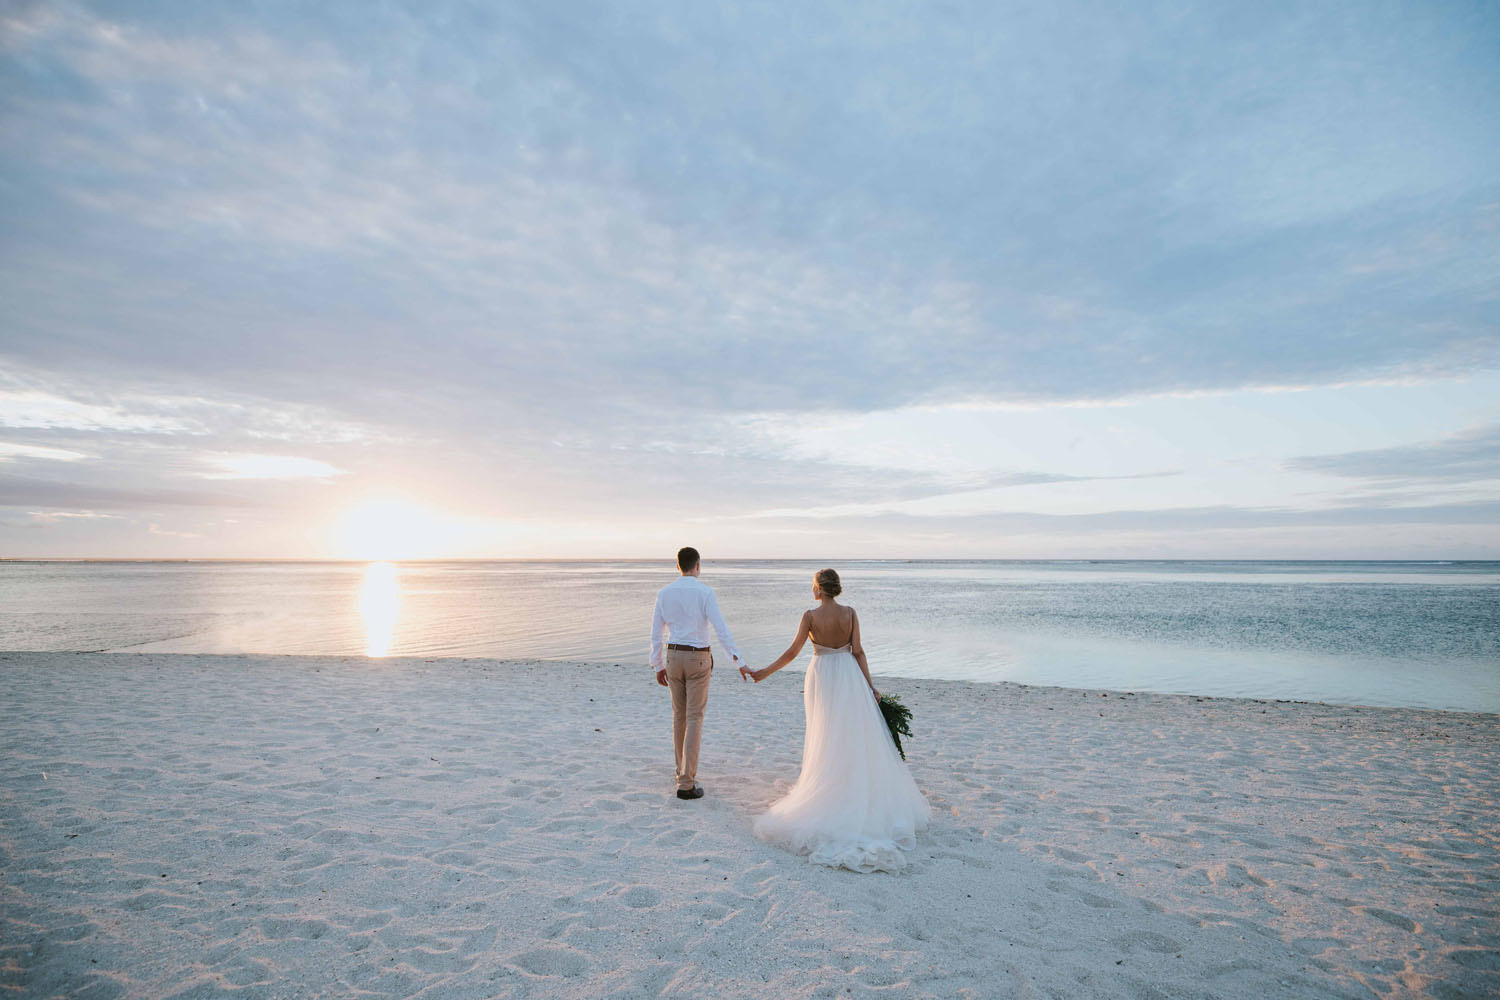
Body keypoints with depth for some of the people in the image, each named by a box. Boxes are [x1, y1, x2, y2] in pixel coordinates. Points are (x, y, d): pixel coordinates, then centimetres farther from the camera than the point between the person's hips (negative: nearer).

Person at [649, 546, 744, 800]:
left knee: (679, 716, 18)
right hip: (698, 659, -4)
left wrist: (658, 666, 13)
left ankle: (684, 772, 30)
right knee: (695, 719, 0)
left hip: (674, 657, 4)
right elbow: (721, 630, -18)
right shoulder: (705, 592, -13)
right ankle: (686, 783, -3)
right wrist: (739, 662, -15)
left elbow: (656, 633, 4)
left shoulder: (664, 593, 1)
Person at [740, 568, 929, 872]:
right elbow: (858, 652, -3)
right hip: (849, 676, 3)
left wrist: (763, 673, -2)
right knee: (858, 738, 12)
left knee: (827, 737, 9)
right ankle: (860, 793, 20)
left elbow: (792, 652, -11)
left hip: (822, 676, -3)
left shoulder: (811, 616, -12)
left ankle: (827, 793, 17)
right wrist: (869, 686, 3)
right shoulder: (850, 613, -3)